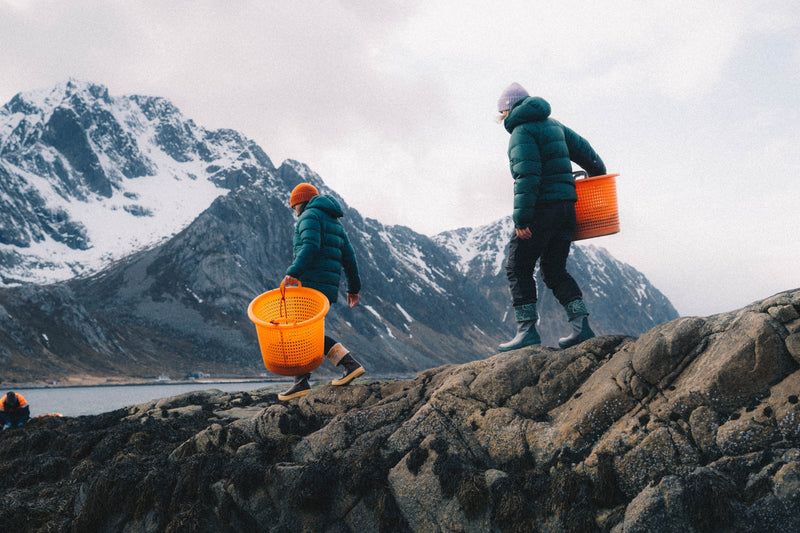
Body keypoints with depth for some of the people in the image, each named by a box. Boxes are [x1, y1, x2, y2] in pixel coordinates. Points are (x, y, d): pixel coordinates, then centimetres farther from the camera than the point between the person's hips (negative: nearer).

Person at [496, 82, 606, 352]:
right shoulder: (553, 125, 18)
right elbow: (584, 151, 23)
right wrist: (598, 173, 41)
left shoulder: (522, 131, -7)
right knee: (555, 271, 13)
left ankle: (527, 329, -5)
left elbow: (527, 176, -18)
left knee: (518, 268, 0)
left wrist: (521, 218, -20)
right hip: (566, 206, 8)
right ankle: (581, 325, 3)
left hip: (542, 207, -8)